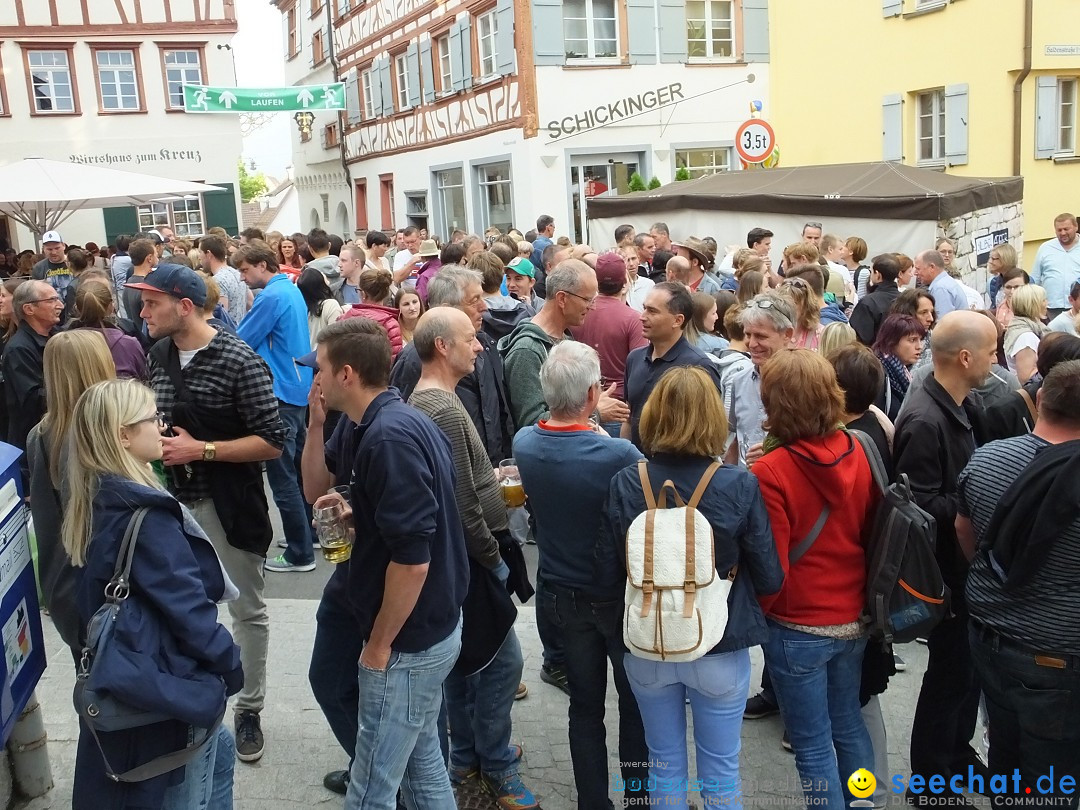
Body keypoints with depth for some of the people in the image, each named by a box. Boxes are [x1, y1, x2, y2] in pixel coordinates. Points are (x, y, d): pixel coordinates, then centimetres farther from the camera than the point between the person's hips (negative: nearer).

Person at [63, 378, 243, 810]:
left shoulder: (98, 501, 2)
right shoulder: (146, 516, -26)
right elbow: (187, 609, -24)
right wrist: (231, 666, -8)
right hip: (168, 687, -9)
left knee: (219, 751, 26)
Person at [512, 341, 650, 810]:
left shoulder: (524, 443, -13)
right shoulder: (619, 455, -30)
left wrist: (589, 422, 10)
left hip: (561, 593, 4)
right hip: (618, 596, -4)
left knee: (585, 703, 18)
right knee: (636, 702, 19)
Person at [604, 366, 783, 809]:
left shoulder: (624, 484, -15)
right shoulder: (740, 485, -18)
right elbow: (770, 579, -11)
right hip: (720, 647, -1)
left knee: (665, 765, 21)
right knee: (720, 771, 18)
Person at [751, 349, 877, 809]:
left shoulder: (771, 471, -22)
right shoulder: (858, 454, -5)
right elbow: (872, 536, 5)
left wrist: (754, 614, 0)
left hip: (798, 630, -6)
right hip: (853, 620, 6)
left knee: (813, 747, 10)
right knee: (849, 727, 23)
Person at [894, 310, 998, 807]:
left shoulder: (960, 407, 5)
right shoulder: (924, 421, -26)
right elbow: (921, 506, -27)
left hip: (963, 562, 9)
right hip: (944, 568, -9)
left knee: (967, 665, 22)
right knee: (951, 671, 4)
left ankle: (958, 754, 42)